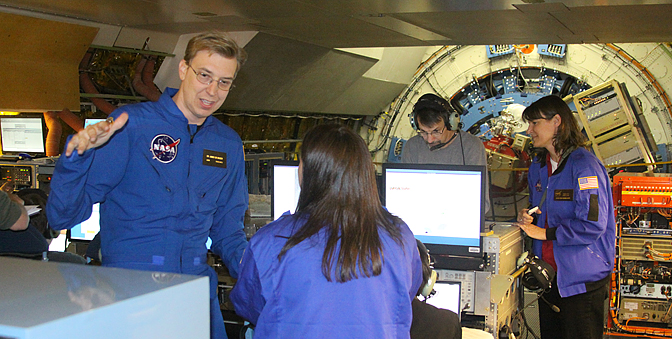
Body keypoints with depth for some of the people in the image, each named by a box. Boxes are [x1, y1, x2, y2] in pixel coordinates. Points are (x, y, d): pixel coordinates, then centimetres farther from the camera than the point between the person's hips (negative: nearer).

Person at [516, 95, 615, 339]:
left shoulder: (584, 165, -18)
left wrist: (546, 233, -17)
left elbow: (592, 225, -24)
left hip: (582, 280, -8)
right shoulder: (538, 167, 11)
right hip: (549, 273, 8)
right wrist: (528, 216, 3)